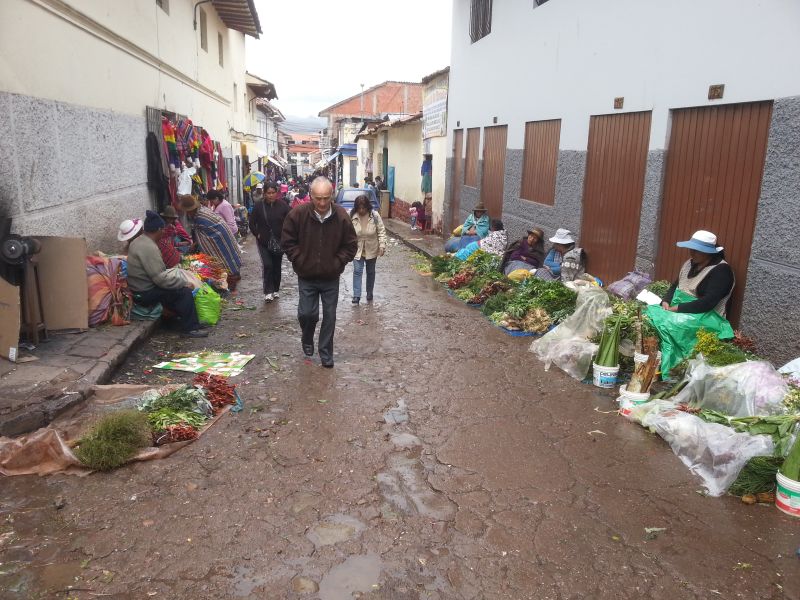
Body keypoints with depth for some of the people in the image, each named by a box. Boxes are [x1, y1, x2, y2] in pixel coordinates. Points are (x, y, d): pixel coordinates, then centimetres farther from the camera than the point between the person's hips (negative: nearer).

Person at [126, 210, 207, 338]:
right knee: (185, 292, -14)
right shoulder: (149, 247, -24)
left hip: (138, 288, 10)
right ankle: (190, 329, -8)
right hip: (145, 294, -10)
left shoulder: (138, 241, 9)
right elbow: (160, 278, -26)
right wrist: (184, 283, -17)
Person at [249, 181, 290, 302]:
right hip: (263, 242, -1)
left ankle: (276, 290, 25)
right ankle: (268, 292, -6)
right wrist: (257, 234, -4)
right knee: (267, 265, -12)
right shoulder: (258, 205, -4)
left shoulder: (283, 205, -4)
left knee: (277, 266, 10)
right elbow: (251, 223, 4)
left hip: (279, 241, 1)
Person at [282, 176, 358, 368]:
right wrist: (299, 261, -7)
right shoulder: (298, 214, -12)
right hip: (306, 275, 0)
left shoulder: (341, 216, -10)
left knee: (329, 316, 6)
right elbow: (288, 241, -1)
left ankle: (326, 353, 22)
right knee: (307, 313, 0)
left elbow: (351, 245, 0)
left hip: (331, 277, 1)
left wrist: (338, 263, -7)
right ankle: (307, 340, 33)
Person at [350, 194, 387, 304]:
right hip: (357, 249, 0)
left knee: (370, 272, 14)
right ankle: (356, 295, -4)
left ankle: (369, 293, 29)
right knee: (357, 271, -7)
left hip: (372, 249, 1)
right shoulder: (352, 216, -13)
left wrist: (382, 245, -16)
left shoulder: (375, 215, -14)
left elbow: (381, 231, -9)